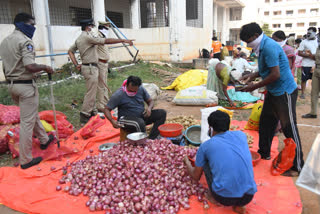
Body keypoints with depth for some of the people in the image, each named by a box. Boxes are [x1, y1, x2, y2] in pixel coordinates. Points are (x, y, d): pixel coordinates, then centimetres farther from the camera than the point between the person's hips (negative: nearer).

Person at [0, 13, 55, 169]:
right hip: (26, 85, -9)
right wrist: (45, 67, -9)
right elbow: (30, 66, -26)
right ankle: (25, 160, 6)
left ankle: (44, 140, 42)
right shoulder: (25, 40, -15)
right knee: (27, 122, -2)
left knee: (32, 115, 24)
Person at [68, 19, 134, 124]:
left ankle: (92, 112, 25)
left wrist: (76, 64, 11)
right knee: (91, 93, -6)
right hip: (90, 68, -10)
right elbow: (106, 41, -20)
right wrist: (123, 40, -18)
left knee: (92, 92, 17)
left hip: (87, 67, 10)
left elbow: (70, 51, 19)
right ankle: (84, 116, -3)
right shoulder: (87, 37, -15)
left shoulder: (79, 39, 15)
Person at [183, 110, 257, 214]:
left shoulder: (205, 145, 2)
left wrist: (187, 163, 37)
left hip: (223, 197, -2)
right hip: (248, 196, 3)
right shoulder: (241, 135, 10)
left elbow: (196, 177, 15)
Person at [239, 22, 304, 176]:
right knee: (265, 123, 17)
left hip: (284, 92, -10)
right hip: (273, 92, 10)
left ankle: (297, 166, 9)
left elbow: (275, 74, -25)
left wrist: (254, 86, -17)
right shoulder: (262, 47, 8)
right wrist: (252, 76, 6)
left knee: (289, 128, -3)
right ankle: (264, 153, 34)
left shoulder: (269, 47, -22)